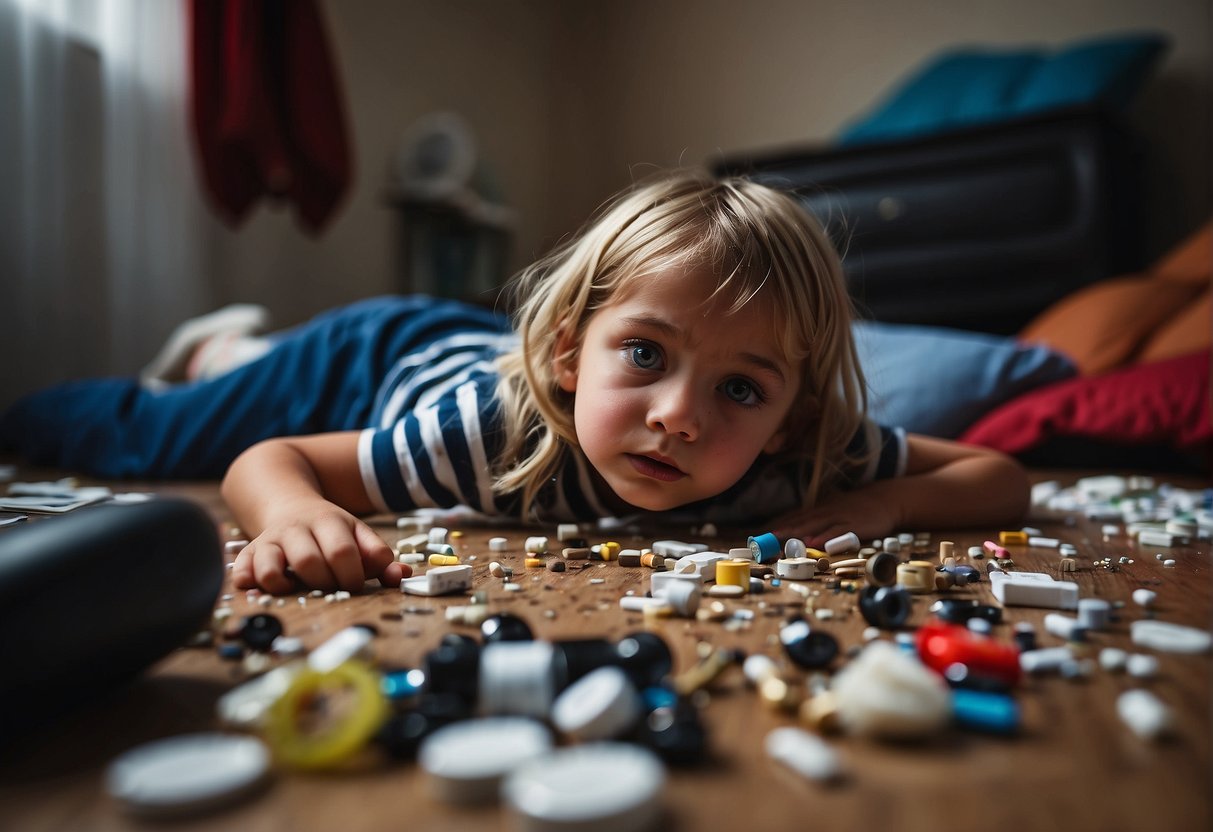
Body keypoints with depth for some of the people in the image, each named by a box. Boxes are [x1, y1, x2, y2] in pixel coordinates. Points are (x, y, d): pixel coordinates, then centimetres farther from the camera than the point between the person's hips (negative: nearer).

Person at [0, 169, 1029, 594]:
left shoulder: (791, 459, -34)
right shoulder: (500, 422, -43)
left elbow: (1005, 475, -25)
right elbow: (265, 460, -29)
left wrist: (886, 504, -44)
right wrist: (293, 513, -51)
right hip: (384, 355, -4)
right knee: (135, 438, 19)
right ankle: (227, 350, 45)